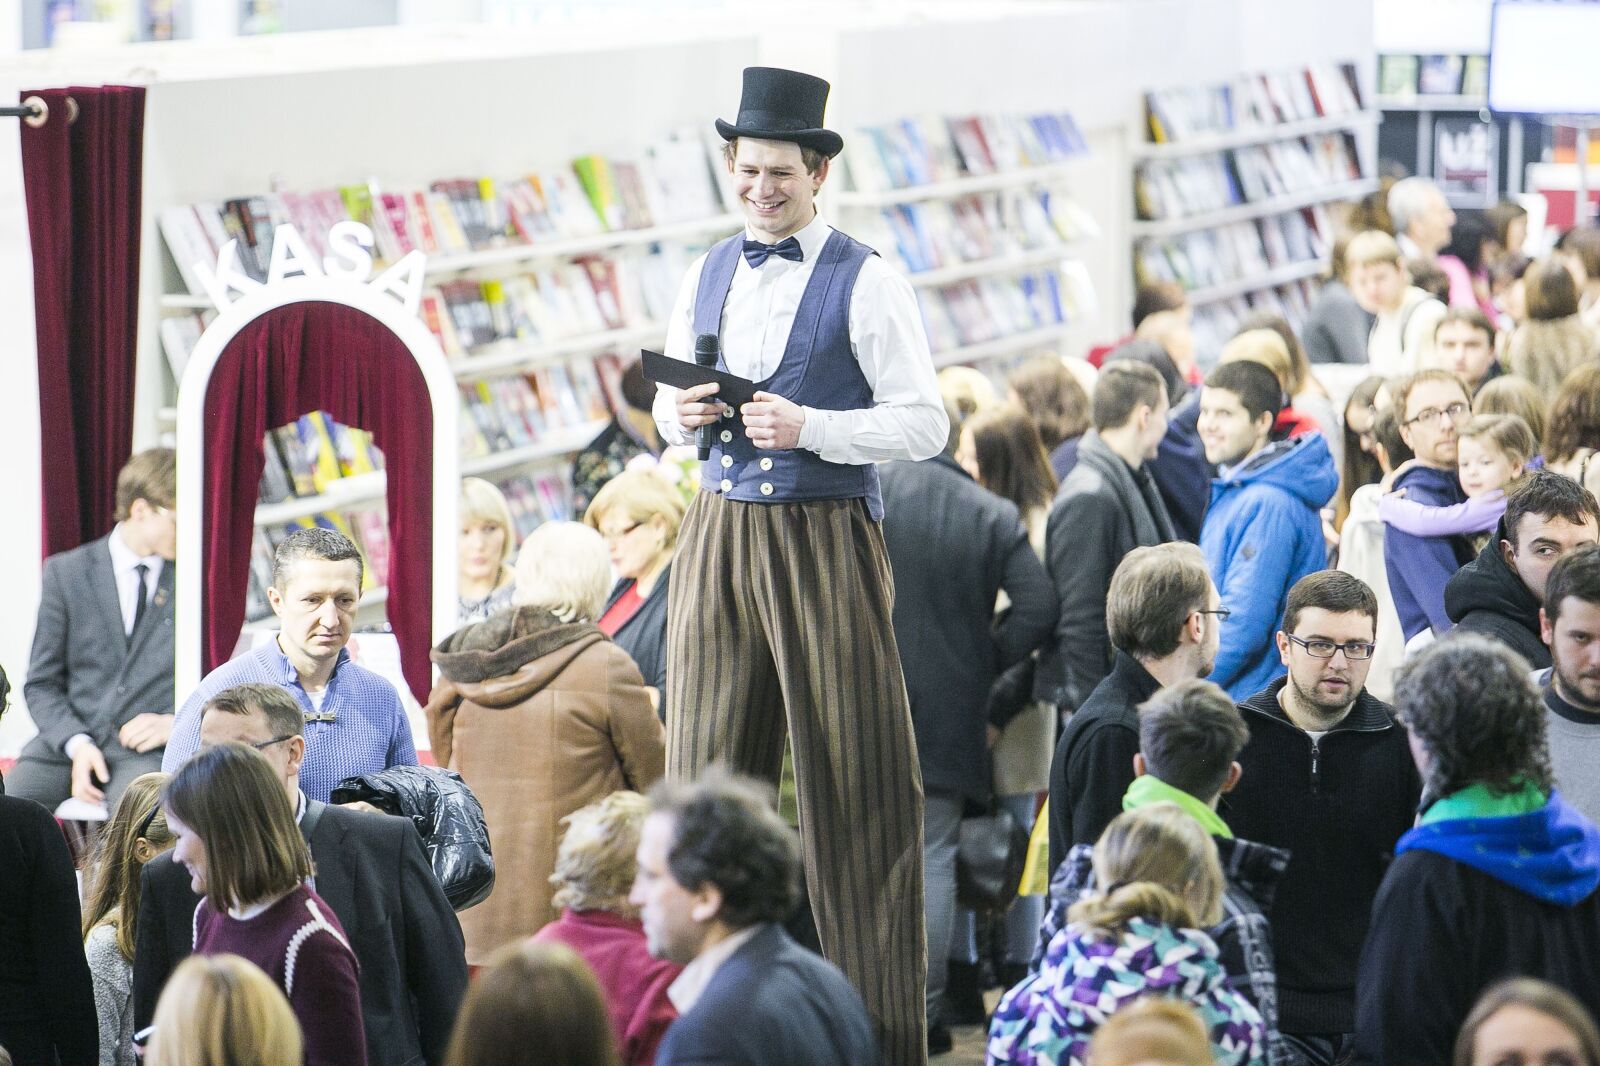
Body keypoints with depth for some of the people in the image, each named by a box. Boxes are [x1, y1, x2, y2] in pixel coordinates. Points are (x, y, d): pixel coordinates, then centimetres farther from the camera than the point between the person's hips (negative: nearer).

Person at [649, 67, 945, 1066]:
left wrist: (807, 427, -18)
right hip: (720, 535, 5)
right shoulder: (708, 274, 13)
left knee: (853, 778, -3)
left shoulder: (866, 283, -4)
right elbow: (670, 405, 21)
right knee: (709, 768, 5)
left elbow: (925, 423, -8)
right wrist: (682, 414, -3)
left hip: (827, 542, -5)